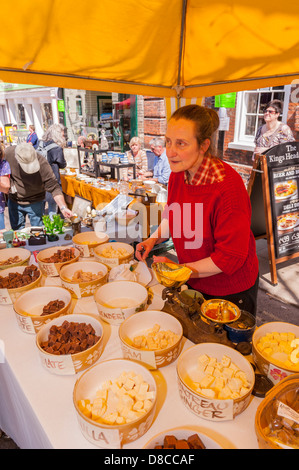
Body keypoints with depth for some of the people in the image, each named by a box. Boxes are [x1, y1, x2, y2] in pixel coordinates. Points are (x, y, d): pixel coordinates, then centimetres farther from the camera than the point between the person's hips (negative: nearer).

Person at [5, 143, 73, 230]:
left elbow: (54, 188, -24)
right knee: (17, 230, 17)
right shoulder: (8, 153, -20)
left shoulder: (42, 164, -29)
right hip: (14, 201, 3)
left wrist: (63, 207, -33)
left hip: (35, 203, -2)